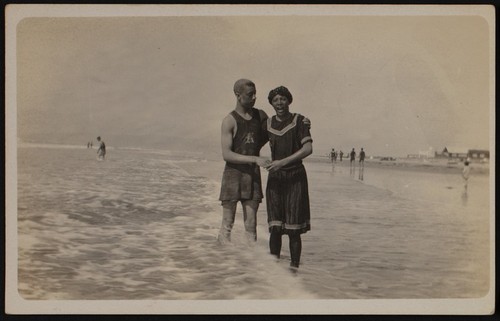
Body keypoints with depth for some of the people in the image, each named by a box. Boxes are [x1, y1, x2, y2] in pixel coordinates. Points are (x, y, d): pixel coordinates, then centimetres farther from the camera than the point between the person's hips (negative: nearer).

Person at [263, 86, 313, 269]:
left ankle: (294, 266, 8)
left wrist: (283, 162, -19)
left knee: (293, 229, -2)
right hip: (274, 178, 3)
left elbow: (308, 149, -13)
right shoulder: (268, 124, 9)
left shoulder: (298, 121, -3)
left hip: (295, 177, -3)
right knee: (275, 227, -1)